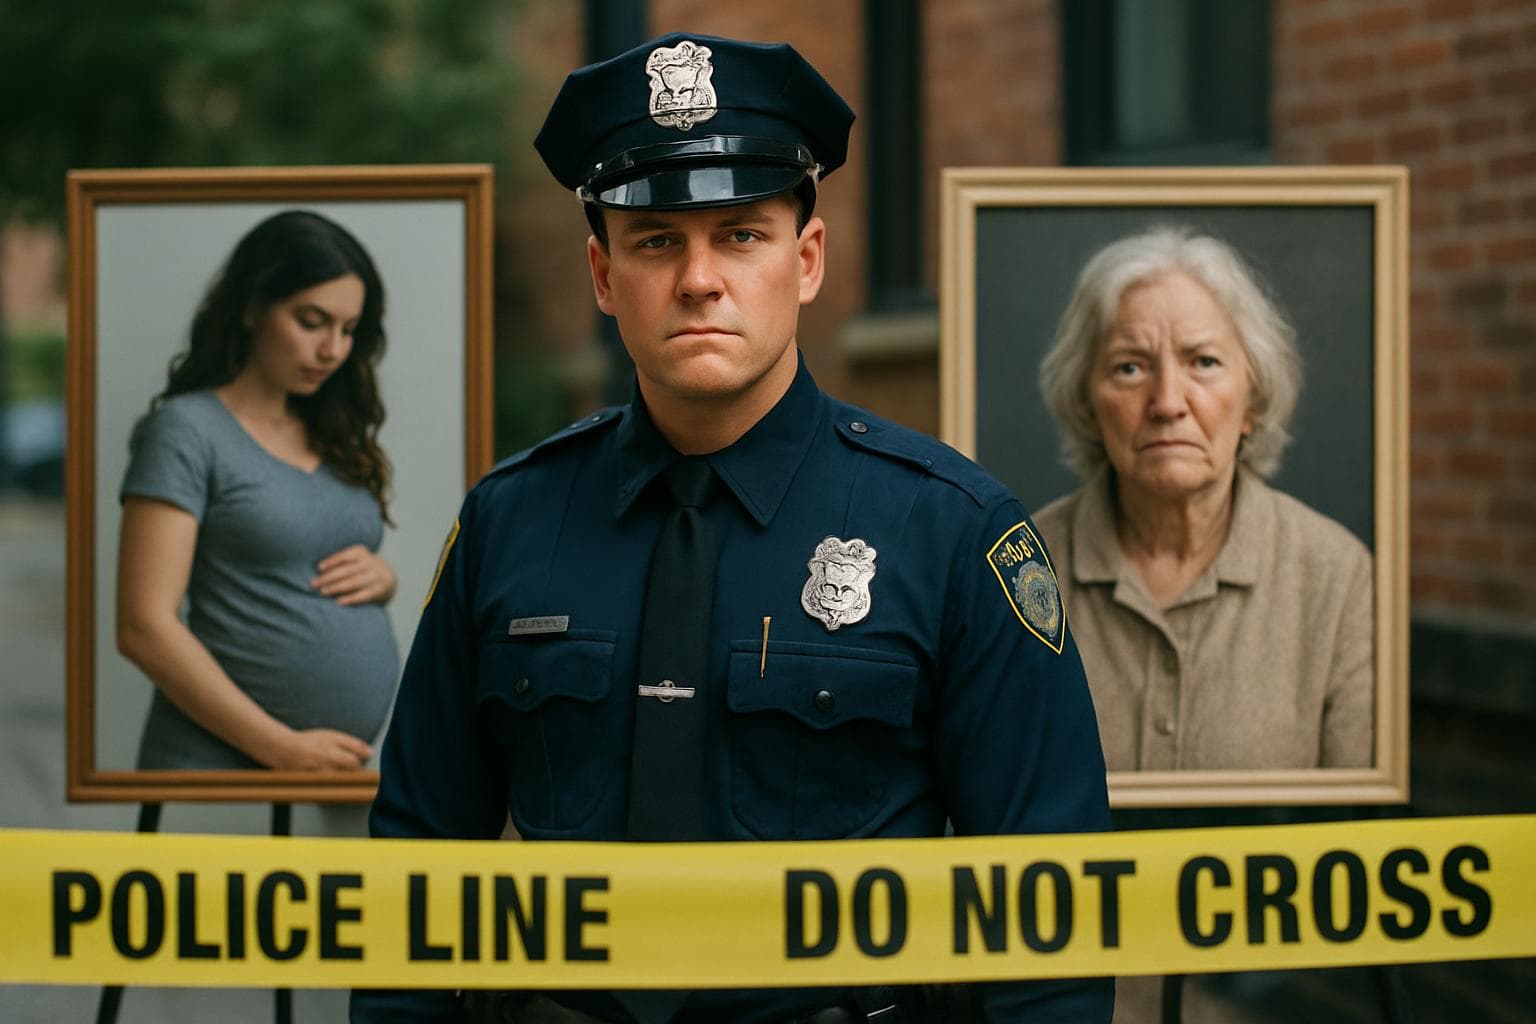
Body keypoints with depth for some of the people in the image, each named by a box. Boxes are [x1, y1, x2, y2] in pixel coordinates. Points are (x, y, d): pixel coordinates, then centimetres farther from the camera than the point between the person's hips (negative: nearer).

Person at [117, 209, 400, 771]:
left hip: (345, 762, 6)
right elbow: (145, 629, -14)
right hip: (221, 761, -6)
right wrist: (282, 749, -17)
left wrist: (382, 577, 0)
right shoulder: (187, 430, -7)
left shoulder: (333, 434, 12)